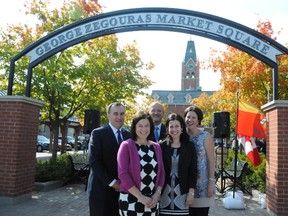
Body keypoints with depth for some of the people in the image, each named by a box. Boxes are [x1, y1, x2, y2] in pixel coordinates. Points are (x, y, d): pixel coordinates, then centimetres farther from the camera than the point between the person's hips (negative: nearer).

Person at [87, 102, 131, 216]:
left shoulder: (128, 135, 9)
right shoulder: (98, 133, -6)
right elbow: (94, 161, -13)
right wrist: (112, 182, -15)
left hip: (122, 189, 4)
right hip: (101, 189, -4)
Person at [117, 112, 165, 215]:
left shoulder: (156, 147, 7)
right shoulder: (126, 145, -7)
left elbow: (161, 172, 9)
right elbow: (122, 173, -13)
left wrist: (158, 193, -5)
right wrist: (140, 196, -14)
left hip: (152, 201, 4)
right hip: (131, 200, -4)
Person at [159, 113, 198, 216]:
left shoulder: (189, 146, 1)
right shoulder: (161, 146, -1)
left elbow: (193, 171, 2)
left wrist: (191, 192, -2)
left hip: (182, 192, 0)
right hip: (164, 191, 0)